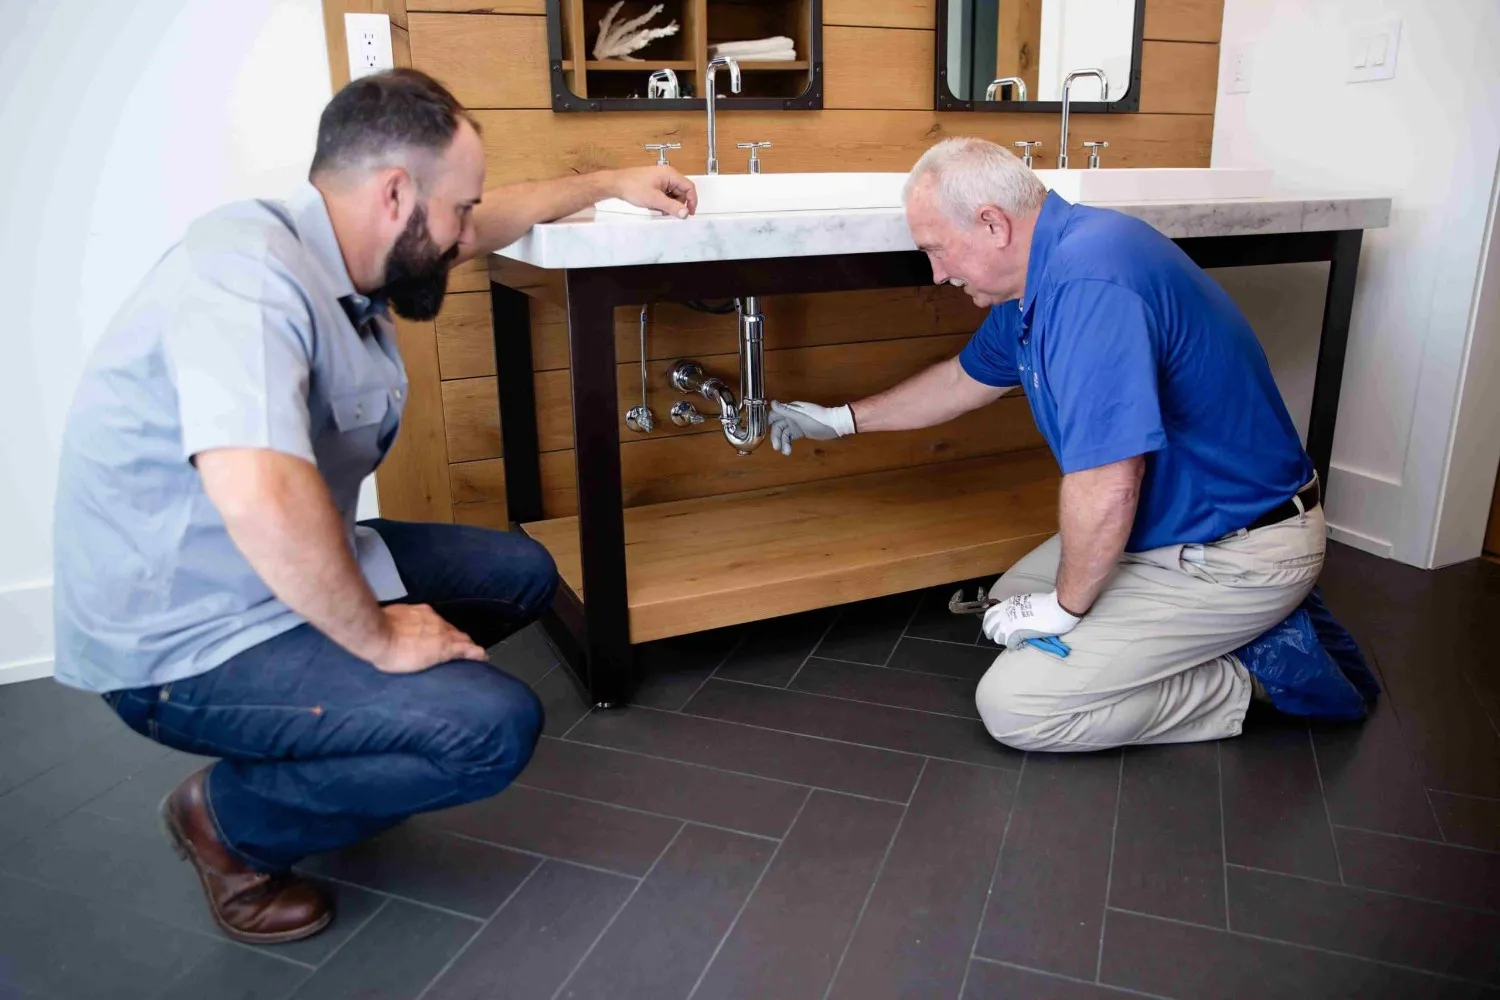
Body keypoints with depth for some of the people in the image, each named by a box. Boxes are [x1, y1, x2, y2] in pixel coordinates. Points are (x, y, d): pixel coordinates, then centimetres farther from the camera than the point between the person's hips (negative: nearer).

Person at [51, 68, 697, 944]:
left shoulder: (345, 247, 1)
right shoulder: (249, 269, -28)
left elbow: (500, 217, 20)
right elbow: (262, 495, -43)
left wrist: (611, 183, 27)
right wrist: (378, 637, -28)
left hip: (287, 574, 10)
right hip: (185, 643, -10)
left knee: (521, 573, 12)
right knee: (497, 726, -22)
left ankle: (321, 747, 14)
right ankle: (231, 818, 2)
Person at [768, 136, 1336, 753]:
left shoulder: (1090, 281, -29)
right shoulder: (1041, 275, 5)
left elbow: (1106, 488, -31)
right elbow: (965, 379, 21)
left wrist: (1065, 607, -14)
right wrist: (840, 420, 28)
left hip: (1235, 557, -10)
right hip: (1176, 521, 10)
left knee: (1013, 708, -9)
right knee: (1013, 598, 21)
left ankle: (1249, 678, 1)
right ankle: (1249, 627, 14)